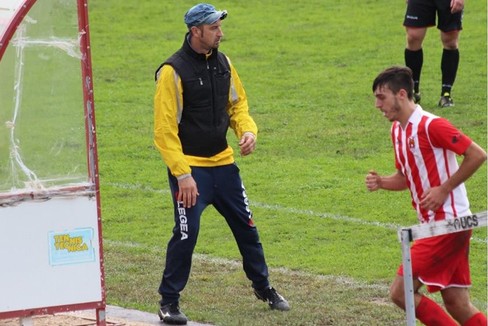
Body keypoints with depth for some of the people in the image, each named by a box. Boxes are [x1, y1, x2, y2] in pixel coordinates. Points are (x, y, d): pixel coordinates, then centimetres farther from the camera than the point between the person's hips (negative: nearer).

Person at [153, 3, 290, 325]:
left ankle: (263, 287, 32)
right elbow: (165, 129, -16)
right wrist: (182, 174, -20)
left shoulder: (223, 62, 5)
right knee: (186, 234, -12)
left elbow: (238, 103, 19)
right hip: (189, 167, -6)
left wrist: (248, 130, -3)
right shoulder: (173, 71, -15)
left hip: (223, 163, 6)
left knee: (246, 226, 13)